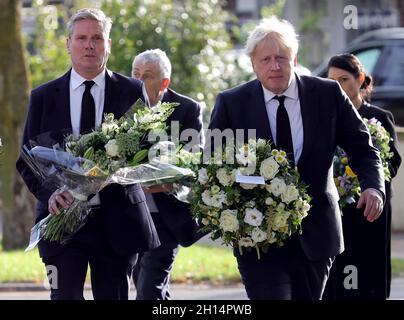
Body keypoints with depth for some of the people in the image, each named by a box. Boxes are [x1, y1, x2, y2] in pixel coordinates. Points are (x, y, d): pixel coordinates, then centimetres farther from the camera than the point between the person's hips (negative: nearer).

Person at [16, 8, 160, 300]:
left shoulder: (132, 92, 4)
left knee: (114, 296, 6)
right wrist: (48, 193, -14)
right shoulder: (44, 97, 6)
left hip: (117, 219, 0)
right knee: (65, 297, -7)